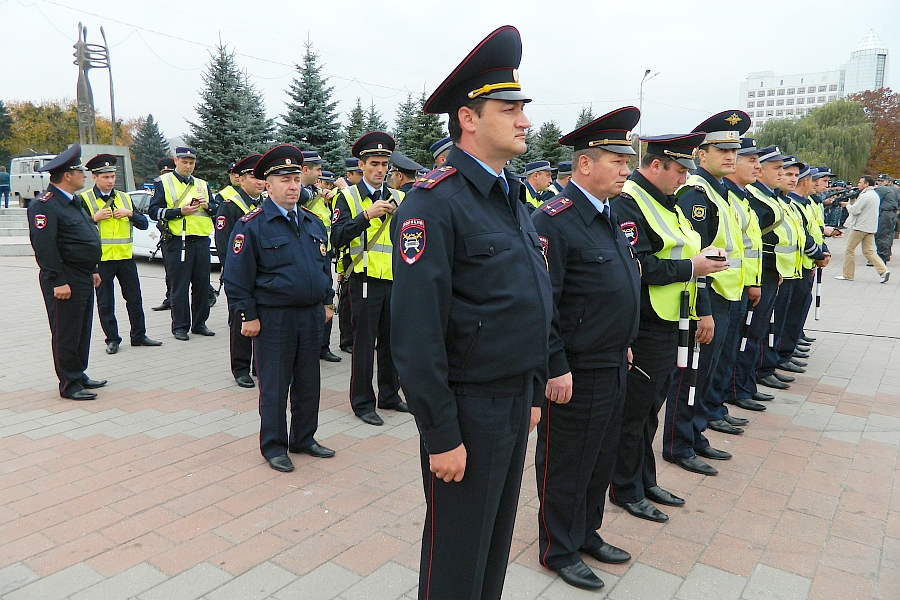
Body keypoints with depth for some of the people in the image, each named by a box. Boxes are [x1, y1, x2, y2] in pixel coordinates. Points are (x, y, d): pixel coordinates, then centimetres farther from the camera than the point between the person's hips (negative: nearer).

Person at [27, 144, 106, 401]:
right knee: (66, 334, 0)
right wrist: (58, 282, -23)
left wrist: (92, 271, 22)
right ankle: (69, 384, 9)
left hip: (83, 279, 10)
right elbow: (44, 246, -21)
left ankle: (80, 375, 28)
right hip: (65, 282, -10)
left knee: (83, 331, 16)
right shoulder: (45, 205, -15)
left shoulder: (73, 201, 17)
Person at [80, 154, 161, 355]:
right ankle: (112, 339, 15)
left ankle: (139, 336, 20)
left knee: (134, 298, 9)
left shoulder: (125, 198, 11)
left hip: (126, 256, 4)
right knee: (105, 302, 4)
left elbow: (144, 224, 8)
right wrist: (95, 218, -18)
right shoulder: (84, 199, -1)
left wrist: (130, 214, -8)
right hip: (101, 259, -4)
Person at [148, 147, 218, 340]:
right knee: (180, 286, -1)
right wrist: (180, 211, -16)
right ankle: (180, 327, 8)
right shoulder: (163, 182, 4)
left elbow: (216, 209, 18)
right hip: (178, 242, -4)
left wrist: (207, 205, -5)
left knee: (202, 284, 7)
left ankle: (199, 324, 18)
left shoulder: (202, 184, 17)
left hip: (202, 241, 4)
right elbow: (154, 211, -4)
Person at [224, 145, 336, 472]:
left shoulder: (313, 222, 11)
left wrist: (327, 302, 15)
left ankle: (304, 438, 30)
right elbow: (237, 276, -10)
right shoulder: (252, 224, -9)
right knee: (274, 386, 6)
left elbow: (325, 265, 18)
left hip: (312, 316, 6)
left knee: (308, 382, 15)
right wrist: (248, 316, -12)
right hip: (273, 319, -6)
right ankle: (274, 446, 21)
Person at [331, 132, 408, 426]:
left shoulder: (398, 197, 12)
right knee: (365, 342, 2)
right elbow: (337, 238, -14)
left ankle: (390, 395, 28)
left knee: (392, 340, 13)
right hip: (366, 280, -4)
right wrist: (366, 215, -23)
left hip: (395, 280, 5)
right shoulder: (348, 197, -2)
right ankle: (362, 402, 15)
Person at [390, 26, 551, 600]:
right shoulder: (435, 202, -18)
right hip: (468, 407, -8)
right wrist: (441, 437, -18)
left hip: (516, 401, 8)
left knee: (498, 539, 24)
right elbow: (417, 332, -22)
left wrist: (534, 392, 16)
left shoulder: (514, 196, 10)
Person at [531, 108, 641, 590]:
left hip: (613, 367, 9)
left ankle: (588, 533, 41)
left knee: (601, 460, 22)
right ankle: (560, 551, 28)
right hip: (575, 373, -9)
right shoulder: (554, 220, -18)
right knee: (566, 465, 9)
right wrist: (556, 369, -21)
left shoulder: (609, 217, 11)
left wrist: (623, 345, 19)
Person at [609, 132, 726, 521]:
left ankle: (646, 481, 34)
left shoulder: (668, 203, 16)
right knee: (633, 413, 4)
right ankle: (626, 491, 20)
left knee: (650, 409, 19)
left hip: (668, 326, 10)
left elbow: (688, 258, 18)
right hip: (643, 330, -10)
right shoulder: (627, 204, -16)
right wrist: (691, 267, -18)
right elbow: (637, 266, -26)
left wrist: (702, 311, 13)